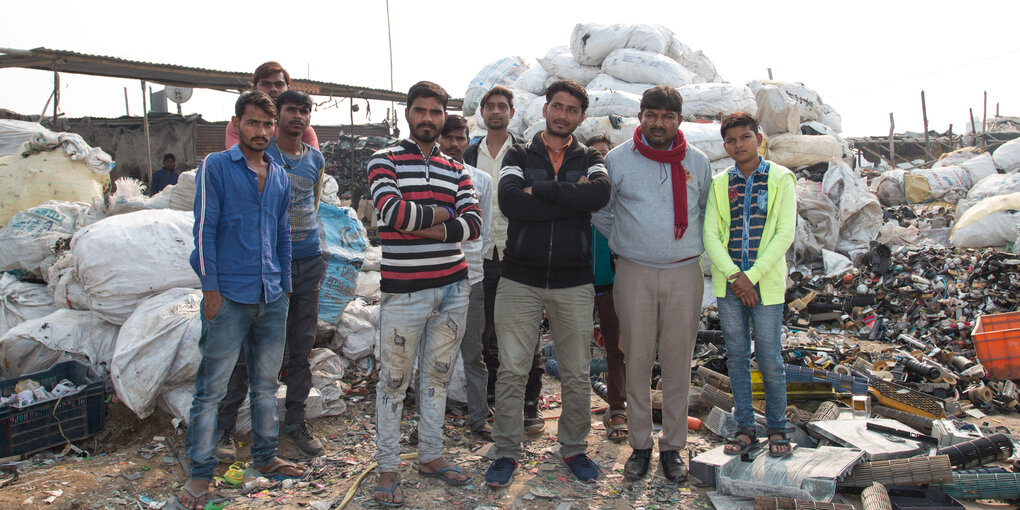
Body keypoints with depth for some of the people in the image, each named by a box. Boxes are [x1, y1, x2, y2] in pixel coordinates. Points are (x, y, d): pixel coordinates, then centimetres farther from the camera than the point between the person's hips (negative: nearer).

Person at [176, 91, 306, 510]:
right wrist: (210, 287, -11)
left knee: (266, 384, 14)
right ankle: (200, 474, 11)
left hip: (272, 298, 5)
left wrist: (285, 285, 14)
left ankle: (265, 457, 28)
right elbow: (205, 229, -7)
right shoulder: (215, 167, -3)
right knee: (211, 388, -1)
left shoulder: (279, 177, 13)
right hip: (229, 297, -5)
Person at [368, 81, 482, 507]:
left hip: (453, 287, 5)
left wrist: (436, 230, -15)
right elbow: (393, 212, -18)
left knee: (437, 375, 15)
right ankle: (387, 469, 18)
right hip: (404, 289, -4)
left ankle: (430, 455, 30)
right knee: (394, 380, 4)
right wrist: (441, 212, -7)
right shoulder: (385, 160, 0)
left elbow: (473, 224, -1)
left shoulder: (455, 169, 12)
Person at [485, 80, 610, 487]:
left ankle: (574, 449, 28)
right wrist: (572, 198, -15)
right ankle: (507, 452, 19)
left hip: (573, 284, 1)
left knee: (576, 374, 9)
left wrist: (540, 189, -16)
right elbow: (510, 202, -16)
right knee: (511, 371, 3)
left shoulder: (589, 159, 8)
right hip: (519, 280, -1)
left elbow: (600, 193, -17)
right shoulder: (519, 155, 5)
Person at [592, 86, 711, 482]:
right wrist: (624, 241, 9)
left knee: (677, 363, 5)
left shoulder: (697, 162, 6)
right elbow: (600, 212, 12)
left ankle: (673, 446, 17)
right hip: (634, 273, -1)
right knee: (637, 362, 3)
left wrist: (688, 244, 13)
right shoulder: (617, 160, 1)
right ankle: (640, 445, 16)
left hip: (684, 273, 1)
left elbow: (707, 212, 20)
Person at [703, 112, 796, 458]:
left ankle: (777, 429, 20)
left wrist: (751, 276, -13)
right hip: (728, 285, 3)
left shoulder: (781, 179, 1)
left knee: (769, 359, 3)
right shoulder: (719, 184, 8)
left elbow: (785, 233, -7)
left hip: (766, 283, -2)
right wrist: (734, 276, -12)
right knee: (736, 357, 9)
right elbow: (710, 235, 1)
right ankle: (745, 427, 21)